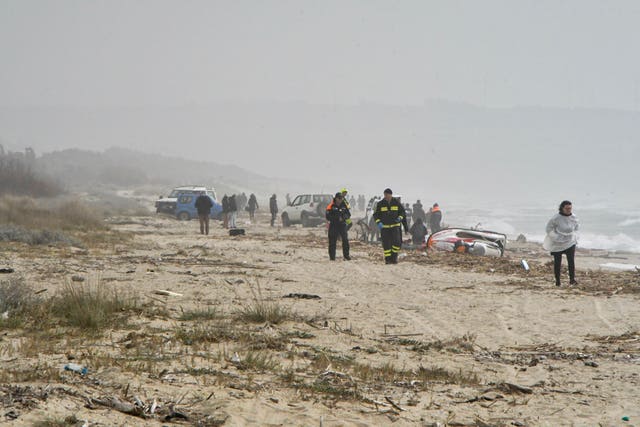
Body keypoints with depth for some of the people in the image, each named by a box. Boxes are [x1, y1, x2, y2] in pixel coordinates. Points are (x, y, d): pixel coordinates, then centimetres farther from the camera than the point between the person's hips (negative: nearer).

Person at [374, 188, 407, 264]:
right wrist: (378, 222, -12)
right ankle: (388, 259, 6)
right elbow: (376, 214, 5)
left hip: (395, 226, 0)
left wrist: (400, 217, -7)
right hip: (384, 226, 0)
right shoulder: (380, 204, 0)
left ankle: (394, 257, 2)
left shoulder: (396, 203, 1)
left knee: (396, 242, -14)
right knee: (386, 244, -2)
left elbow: (402, 211, 13)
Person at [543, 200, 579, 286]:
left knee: (571, 261, -11)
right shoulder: (556, 218, -17)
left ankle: (572, 279, -9)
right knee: (557, 262, 5)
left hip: (570, 243, 2)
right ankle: (557, 280, 17)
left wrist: (574, 236, 10)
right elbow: (549, 228, -8)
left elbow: (577, 226, 18)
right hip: (557, 244, -2)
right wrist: (556, 238, -11)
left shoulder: (573, 217, -4)